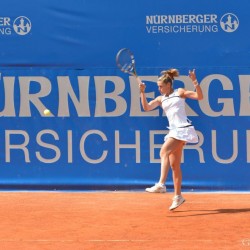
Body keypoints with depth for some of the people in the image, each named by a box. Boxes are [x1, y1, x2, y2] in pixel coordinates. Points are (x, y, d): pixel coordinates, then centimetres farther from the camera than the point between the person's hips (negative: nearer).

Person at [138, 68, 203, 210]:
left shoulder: (180, 92, 3)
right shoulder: (161, 99, 17)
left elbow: (200, 97, -4)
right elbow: (146, 107, 5)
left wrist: (195, 82, -17)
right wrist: (142, 92, -6)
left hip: (183, 128, -7)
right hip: (174, 131, 7)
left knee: (164, 151, -24)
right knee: (174, 165, 7)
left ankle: (161, 185, -35)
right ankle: (178, 196, 12)